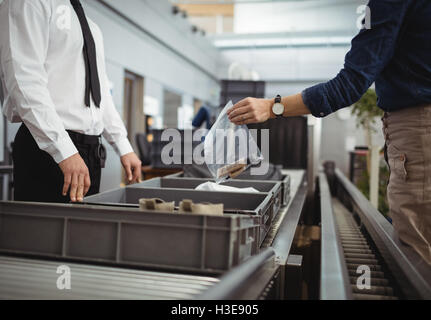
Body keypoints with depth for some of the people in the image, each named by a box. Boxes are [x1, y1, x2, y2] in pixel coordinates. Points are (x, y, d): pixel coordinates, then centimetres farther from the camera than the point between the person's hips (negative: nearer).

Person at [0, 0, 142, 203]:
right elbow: (24, 78, -16)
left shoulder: (92, 28, 22)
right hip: (47, 149, -7)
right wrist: (65, 151, -24)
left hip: (91, 151, 8)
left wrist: (124, 148, 16)